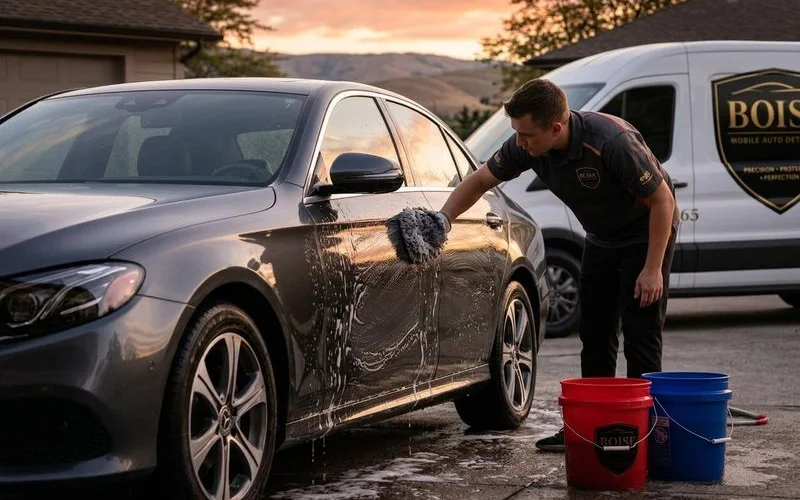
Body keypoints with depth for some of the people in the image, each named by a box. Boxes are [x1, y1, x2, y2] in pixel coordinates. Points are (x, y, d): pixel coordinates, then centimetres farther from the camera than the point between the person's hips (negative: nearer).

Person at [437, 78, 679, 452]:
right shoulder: (527, 145, -17)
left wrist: (653, 269, -27)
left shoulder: (612, 141, -36)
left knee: (640, 334, -10)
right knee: (594, 334, 8)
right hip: (600, 237, 7)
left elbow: (662, 200, -28)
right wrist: (442, 219, -15)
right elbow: (480, 180, -2)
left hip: (646, 232, -7)